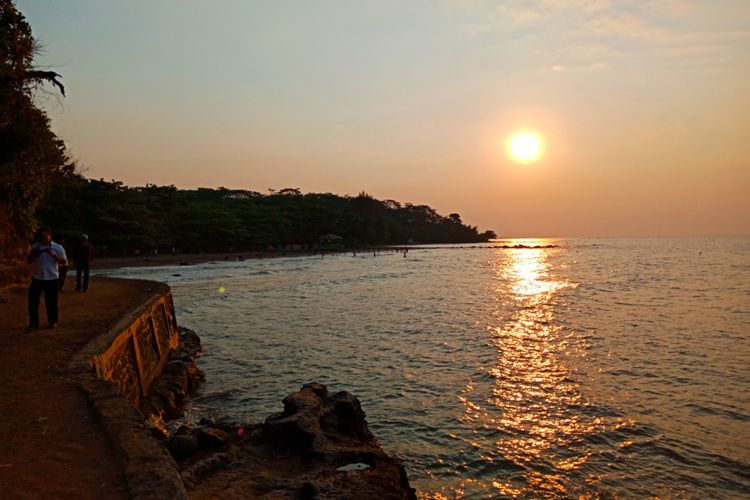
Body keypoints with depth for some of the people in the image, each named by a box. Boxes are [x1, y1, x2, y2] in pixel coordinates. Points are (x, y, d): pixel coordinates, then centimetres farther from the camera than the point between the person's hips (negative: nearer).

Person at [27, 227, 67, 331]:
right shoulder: (35, 246, 4)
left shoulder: (58, 247, -1)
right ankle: (33, 323, 9)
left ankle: (52, 321, 24)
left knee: (51, 301, 8)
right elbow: (30, 261, 9)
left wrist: (54, 255, -18)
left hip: (51, 278, -2)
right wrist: (33, 255, -11)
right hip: (36, 278, 2)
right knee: (33, 301, 0)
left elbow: (64, 262, -5)